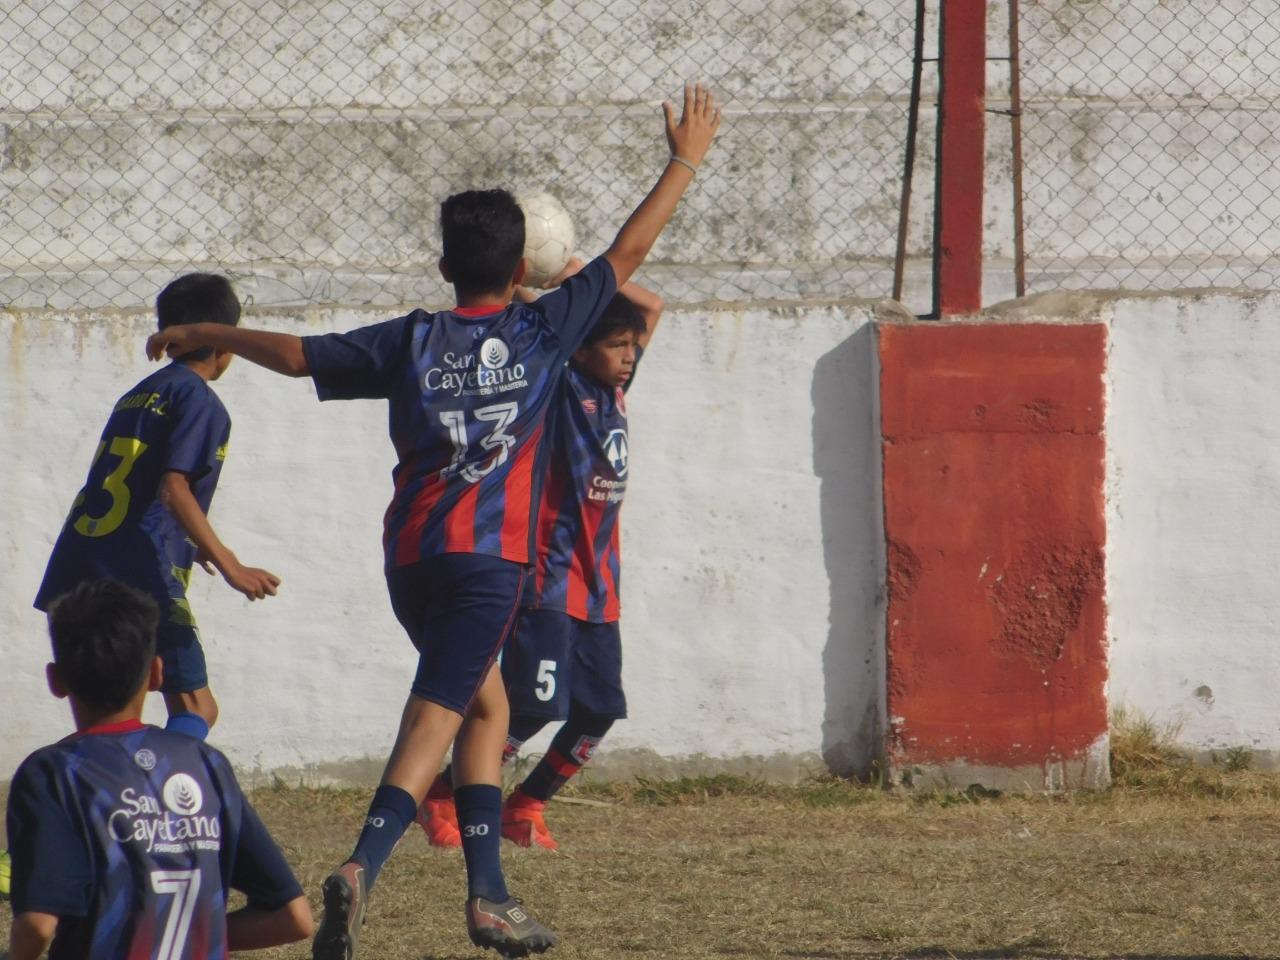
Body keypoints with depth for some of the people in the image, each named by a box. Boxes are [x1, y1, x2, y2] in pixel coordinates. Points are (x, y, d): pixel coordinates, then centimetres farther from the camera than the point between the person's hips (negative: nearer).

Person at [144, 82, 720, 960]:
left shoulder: (411, 343, 5)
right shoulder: (543, 332, 1)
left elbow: (297, 354, 11)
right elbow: (628, 254, 10)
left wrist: (203, 336, 26)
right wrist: (686, 162, 21)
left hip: (411, 556, 4)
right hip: (489, 556, -4)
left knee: (487, 702, 20)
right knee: (435, 719, -11)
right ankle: (363, 869, -32)